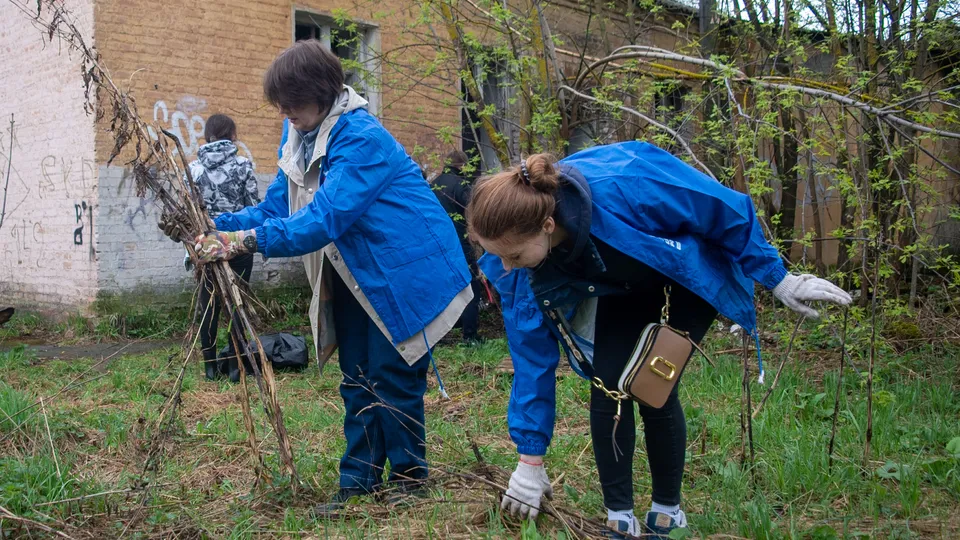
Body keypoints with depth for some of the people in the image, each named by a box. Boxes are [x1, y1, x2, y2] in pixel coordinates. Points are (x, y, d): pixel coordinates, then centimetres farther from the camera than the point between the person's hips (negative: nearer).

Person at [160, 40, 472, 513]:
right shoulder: (299, 136, 1)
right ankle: (359, 479, 19)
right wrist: (222, 229, -14)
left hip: (403, 269, -8)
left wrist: (251, 240, -42)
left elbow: (326, 217, -35)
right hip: (353, 275, 8)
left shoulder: (361, 138, -26)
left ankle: (409, 474, 15)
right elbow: (277, 204, 1)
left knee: (390, 376, -3)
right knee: (356, 380, 10)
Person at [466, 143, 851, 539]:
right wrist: (531, 459, -12)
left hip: (693, 270, -4)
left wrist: (777, 279, -14)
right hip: (623, 286, 4)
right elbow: (532, 355, -17)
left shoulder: (621, 187, -43)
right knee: (607, 386, -10)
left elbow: (727, 209, -26)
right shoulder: (515, 267, -27)